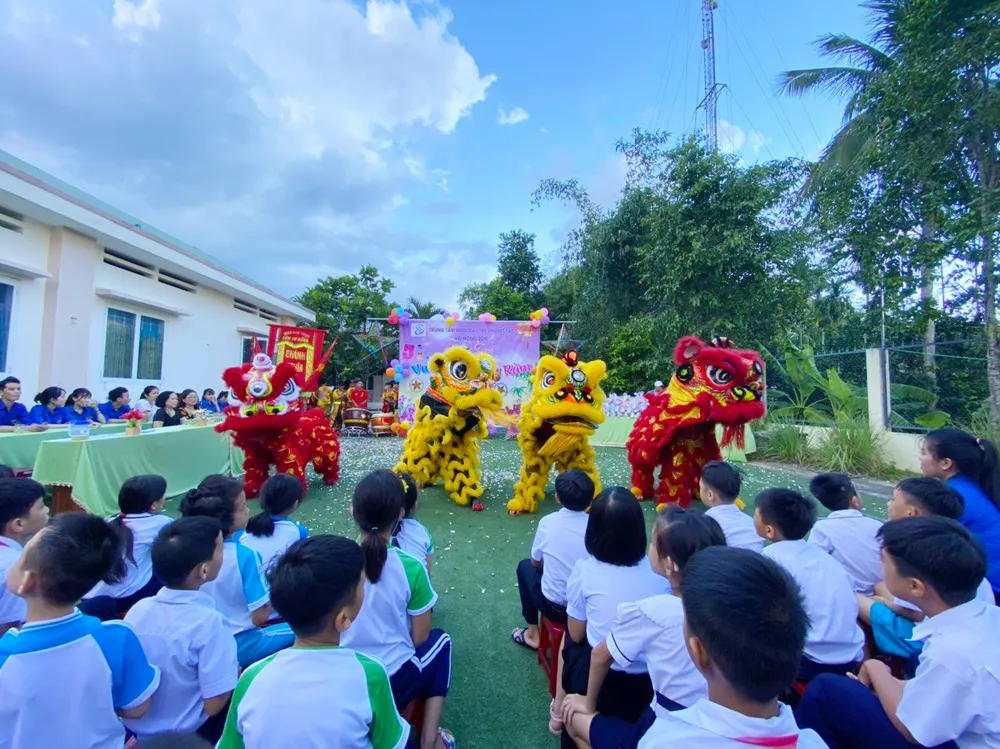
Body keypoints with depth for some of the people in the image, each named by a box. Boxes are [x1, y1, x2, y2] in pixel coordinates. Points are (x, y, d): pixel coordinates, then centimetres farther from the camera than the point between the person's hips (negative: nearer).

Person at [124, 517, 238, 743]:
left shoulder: (138, 609, -12)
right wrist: (233, 674, -5)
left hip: (135, 728, 6)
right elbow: (213, 705, -23)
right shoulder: (209, 623, -30)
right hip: (185, 735, -5)